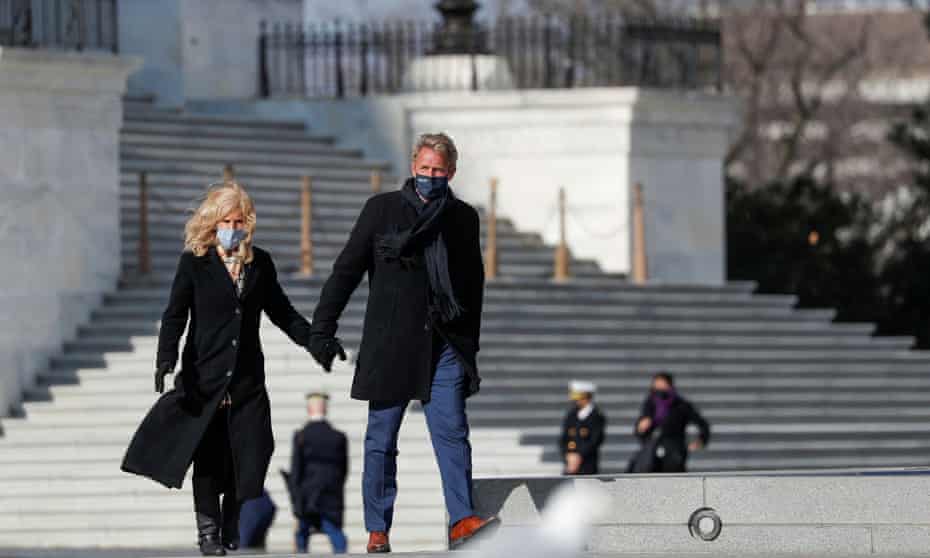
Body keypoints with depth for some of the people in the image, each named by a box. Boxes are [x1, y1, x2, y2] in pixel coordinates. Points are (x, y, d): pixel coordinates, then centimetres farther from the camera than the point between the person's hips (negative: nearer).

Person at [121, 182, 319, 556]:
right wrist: (166, 360, -19)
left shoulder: (260, 263, 9)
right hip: (205, 376, -3)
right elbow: (175, 315, -5)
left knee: (249, 456, -3)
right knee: (208, 456, -1)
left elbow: (281, 311, 18)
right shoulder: (194, 263, -1)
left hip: (247, 379, 3)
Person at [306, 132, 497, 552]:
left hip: (446, 344, 1)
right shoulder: (382, 209, 3)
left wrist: (470, 347, 15)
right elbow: (346, 271, 3)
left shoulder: (463, 218, 11)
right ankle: (378, 530, 8)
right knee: (381, 440, 2)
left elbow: (473, 285, 18)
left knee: (452, 431, -11)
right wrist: (322, 329, -3)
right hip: (391, 344, -1)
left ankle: (462, 521, -17)